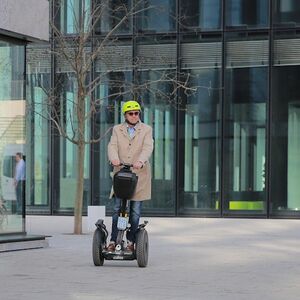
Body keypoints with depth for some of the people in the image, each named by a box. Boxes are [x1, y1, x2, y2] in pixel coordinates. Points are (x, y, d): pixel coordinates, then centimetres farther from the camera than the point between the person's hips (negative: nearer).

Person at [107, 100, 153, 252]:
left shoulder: (146, 130, 6)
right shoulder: (117, 129, 12)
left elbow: (148, 147, -10)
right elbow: (112, 146, -4)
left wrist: (140, 161, -30)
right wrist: (114, 158, -26)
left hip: (139, 174, -1)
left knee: (135, 211, 0)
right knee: (117, 208, -6)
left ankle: (131, 241, 8)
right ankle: (113, 241, -4)